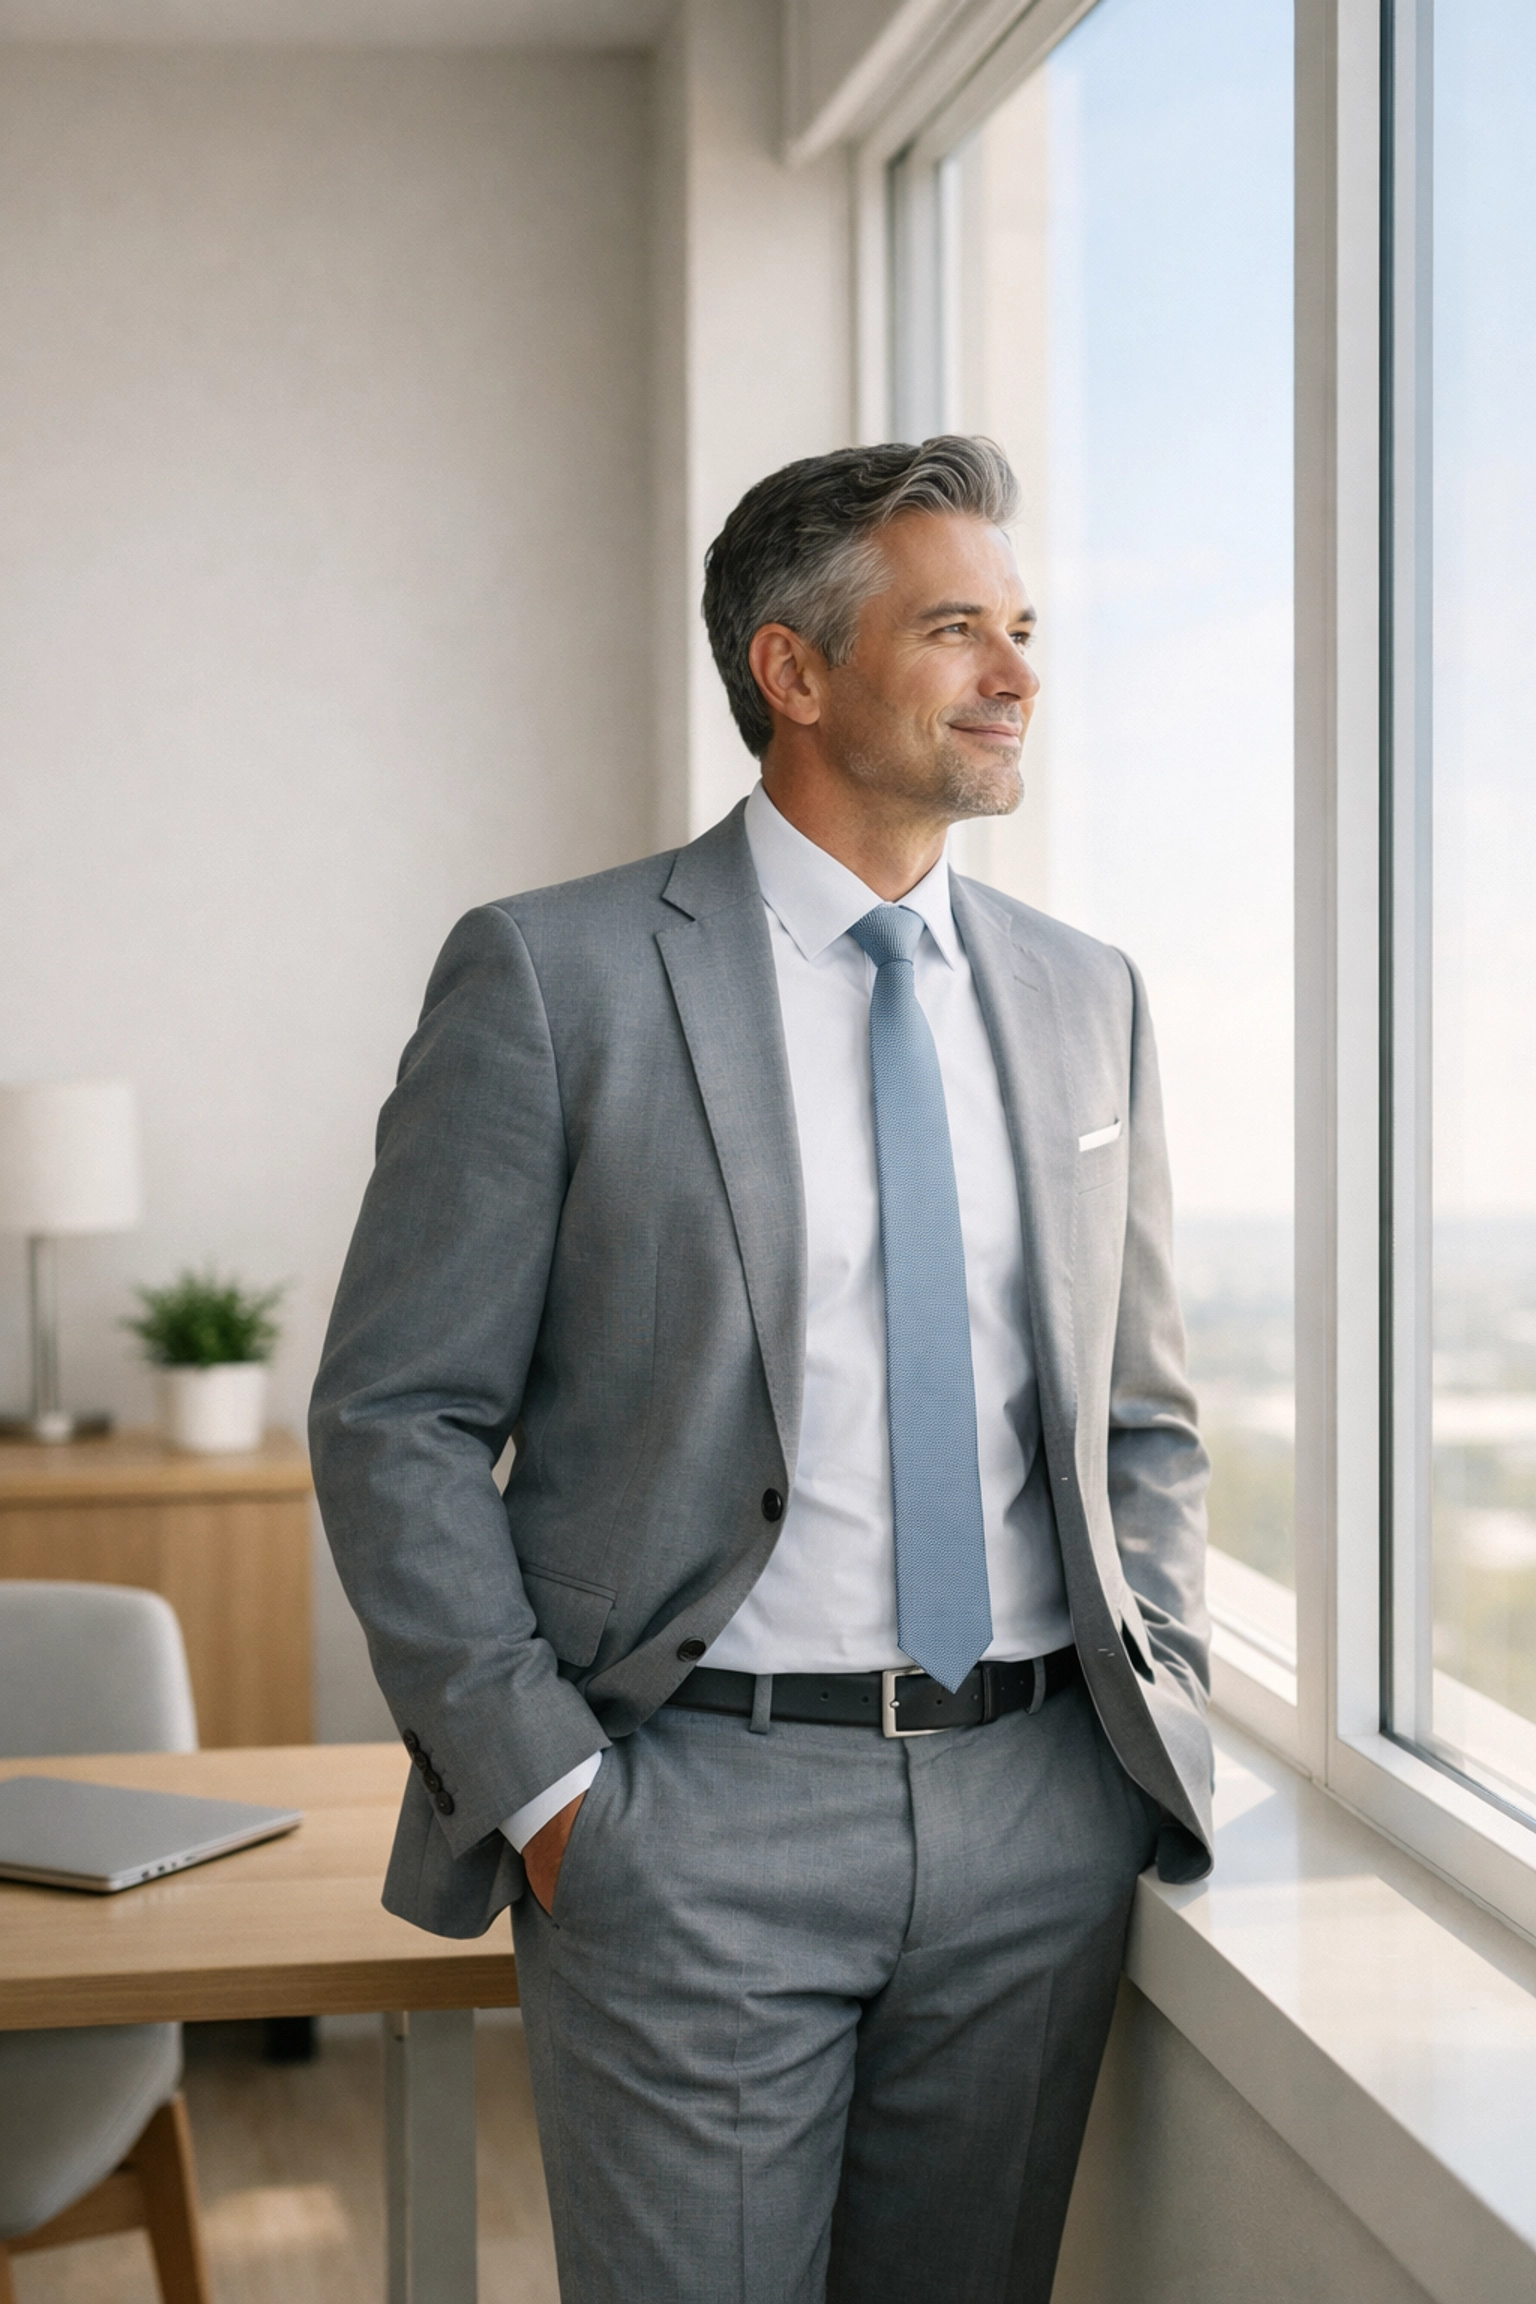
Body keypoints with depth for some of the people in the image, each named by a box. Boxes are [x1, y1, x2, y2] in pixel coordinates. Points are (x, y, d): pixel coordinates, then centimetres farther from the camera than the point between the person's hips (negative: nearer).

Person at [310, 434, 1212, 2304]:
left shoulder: (1085, 997, 10)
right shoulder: (551, 975, -6)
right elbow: (396, 1421, -6)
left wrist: (1162, 1719, 5)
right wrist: (544, 1787, -10)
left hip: (1042, 1813, 5)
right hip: (697, 1816, -4)